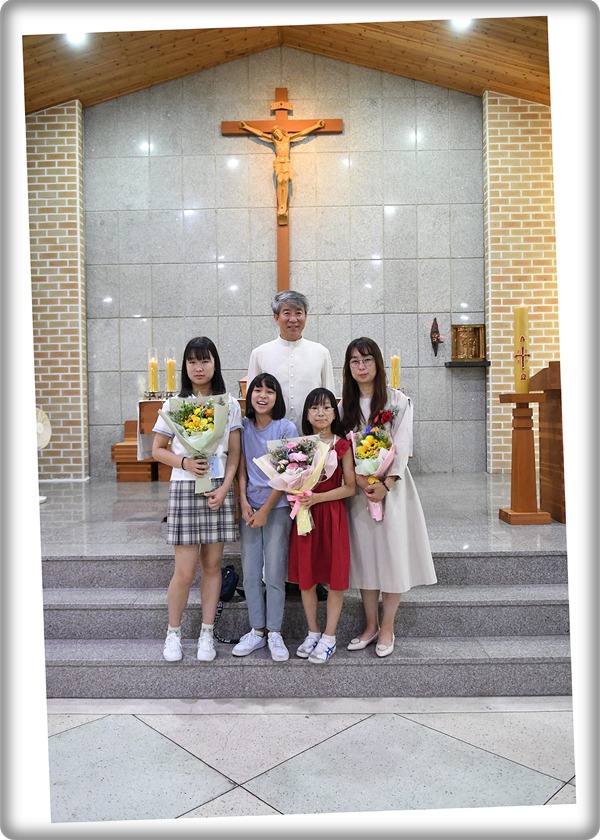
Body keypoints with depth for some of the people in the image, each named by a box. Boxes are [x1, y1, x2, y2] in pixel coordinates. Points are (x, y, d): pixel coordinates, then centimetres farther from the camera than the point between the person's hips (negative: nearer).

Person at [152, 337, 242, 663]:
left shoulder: (230, 404, 7)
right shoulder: (174, 404, 3)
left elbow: (234, 453, 6)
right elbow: (157, 449, 5)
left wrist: (224, 488, -7)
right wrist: (184, 462, -12)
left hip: (220, 489, 2)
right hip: (185, 489, -2)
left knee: (212, 563, 8)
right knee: (185, 569, -2)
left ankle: (207, 633, 21)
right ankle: (173, 632, 19)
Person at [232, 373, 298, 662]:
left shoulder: (286, 428, -6)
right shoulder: (243, 427, 6)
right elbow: (241, 468, 7)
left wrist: (265, 510, -10)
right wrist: (244, 502, -5)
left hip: (277, 507, -4)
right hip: (249, 507, 4)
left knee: (274, 573, 0)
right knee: (250, 574, 7)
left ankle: (275, 633, 13)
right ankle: (256, 631, 20)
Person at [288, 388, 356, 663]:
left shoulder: (342, 446, -3)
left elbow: (350, 487, -7)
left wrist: (317, 497, -16)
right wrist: (299, 495, -10)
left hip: (332, 514, -3)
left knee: (335, 577, 3)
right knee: (305, 576, 9)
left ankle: (329, 637, 18)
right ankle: (312, 633, 26)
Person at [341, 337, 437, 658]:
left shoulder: (398, 401, -1)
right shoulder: (345, 405, 8)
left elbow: (402, 447, -6)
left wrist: (385, 484, -16)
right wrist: (361, 480, -13)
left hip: (391, 486, -2)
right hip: (357, 487, 3)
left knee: (392, 552, 0)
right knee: (363, 553, 6)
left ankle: (387, 628, 13)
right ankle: (370, 625, 20)